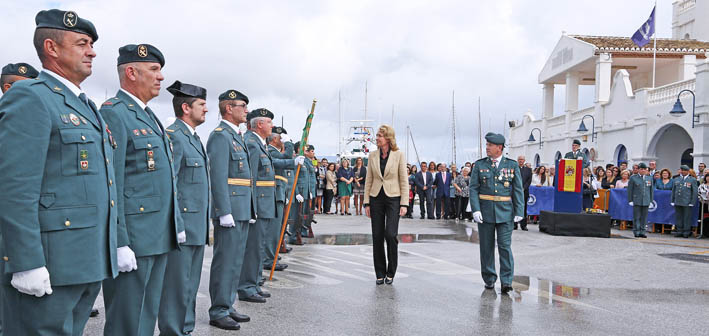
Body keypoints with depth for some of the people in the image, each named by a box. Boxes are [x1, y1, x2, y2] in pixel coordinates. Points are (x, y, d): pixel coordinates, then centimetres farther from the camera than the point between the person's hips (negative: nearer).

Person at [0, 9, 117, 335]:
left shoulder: (87, 108, 19)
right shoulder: (29, 97, -8)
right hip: (48, 267, -8)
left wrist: (117, 246, 18)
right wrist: (27, 265, -20)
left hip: (88, 265, 8)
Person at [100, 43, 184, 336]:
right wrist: (119, 243, -21)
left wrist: (178, 224, 19)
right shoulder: (113, 114, -11)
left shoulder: (149, 117, 19)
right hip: (132, 239, -9)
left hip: (160, 237, 9)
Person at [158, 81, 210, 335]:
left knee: (190, 284, 16)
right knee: (177, 284, -1)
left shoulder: (194, 137, 18)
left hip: (197, 226, 10)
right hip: (182, 225, -10)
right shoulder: (173, 136, -13)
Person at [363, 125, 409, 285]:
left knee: (390, 234, -14)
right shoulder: (373, 156, 7)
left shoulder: (399, 155, -2)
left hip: (393, 198, -3)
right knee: (377, 237, 3)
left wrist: (404, 203, -8)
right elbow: (368, 180, 10)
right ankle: (380, 274, 15)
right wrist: (367, 203, 4)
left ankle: (391, 272, 4)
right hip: (376, 198, 3)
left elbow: (404, 180, -2)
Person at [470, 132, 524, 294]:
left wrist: (519, 212, -2)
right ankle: (489, 279, 19)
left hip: (505, 212, -1)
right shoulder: (479, 165, 4)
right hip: (485, 212, 1)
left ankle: (506, 282, -2)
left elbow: (518, 190, 4)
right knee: (487, 247, 7)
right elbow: (473, 188, 1)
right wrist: (475, 209, -10)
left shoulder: (512, 165, 4)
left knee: (505, 246, -7)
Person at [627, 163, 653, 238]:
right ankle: (636, 232, 3)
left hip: (646, 201, 3)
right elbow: (630, 190, 2)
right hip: (636, 201, -3)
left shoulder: (649, 178, 13)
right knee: (636, 217, -3)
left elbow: (652, 190, 16)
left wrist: (651, 201, 10)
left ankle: (642, 232, 9)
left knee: (644, 217, 3)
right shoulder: (633, 178, 3)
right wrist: (630, 200, -3)